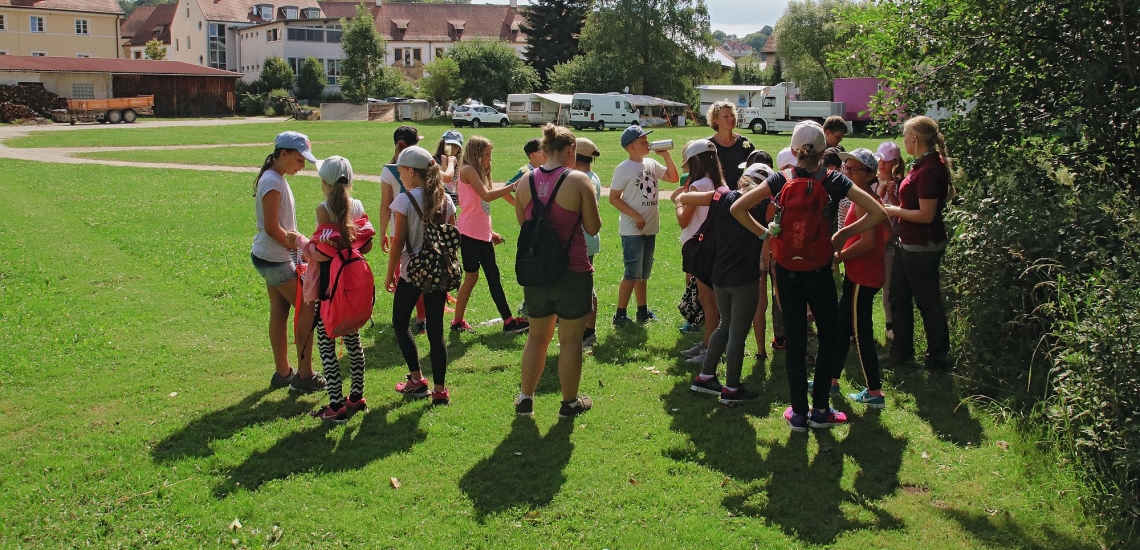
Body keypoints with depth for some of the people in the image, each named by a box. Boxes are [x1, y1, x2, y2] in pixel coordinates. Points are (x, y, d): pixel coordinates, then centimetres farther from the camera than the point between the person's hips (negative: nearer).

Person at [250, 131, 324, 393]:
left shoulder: (275, 179, 12)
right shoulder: (273, 183, -19)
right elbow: (272, 228, -20)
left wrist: (295, 238, 0)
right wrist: (300, 245, -10)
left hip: (271, 256, 10)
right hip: (277, 261, -10)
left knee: (279, 313, 14)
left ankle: (283, 373, 23)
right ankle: (305, 377, 2)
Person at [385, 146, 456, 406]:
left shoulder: (405, 200, -12)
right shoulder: (445, 200, 2)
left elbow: (398, 241, -11)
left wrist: (390, 274, -1)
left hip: (411, 272, -4)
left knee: (400, 323, 17)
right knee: (436, 330, 8)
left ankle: (416, 379, 15)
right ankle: (440, 390, 9)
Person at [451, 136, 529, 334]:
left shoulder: (480, 172, 19)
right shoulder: (468, 170, -10)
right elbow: (486, 195, -22)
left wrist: (490, 231, 14)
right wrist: (512, 187, -19)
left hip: (482, 234, 9)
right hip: (469, 233, -9)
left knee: (493, 276, 9)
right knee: (471, 277, -4)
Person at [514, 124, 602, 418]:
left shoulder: (526, 181, 1)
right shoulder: (579, 181, -13)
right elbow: (593, 227, -8)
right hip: (572, 271, -4)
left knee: (537, 336, 19)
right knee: (570, 340, 9)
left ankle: (525, 399, 26)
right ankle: (570, 402, 20)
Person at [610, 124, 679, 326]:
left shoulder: (651, 164, 7)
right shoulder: (624, 169, -12)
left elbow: (673, 177, 11)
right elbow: (614, 198, -13)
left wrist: (666, 155, 0)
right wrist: (636, 216, -18)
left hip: (650, 228, 7)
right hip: (632, 230, -7)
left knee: (643, 273, 17)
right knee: (632, 273, -6)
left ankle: (643, 310, 27)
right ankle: (620, 315, 1)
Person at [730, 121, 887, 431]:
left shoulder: (780, 180, -5)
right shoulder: (833, 181, -7)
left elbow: (737, 208, -9)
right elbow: (878, 213, -10)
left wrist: (764, 233, -1)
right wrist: (843, 234, -1)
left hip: (786, 269, 2)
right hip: (819, 270, -2)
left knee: (795, 340, 10)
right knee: (832, 337, 14)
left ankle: (799, 413, 15)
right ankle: (820, 410, 14)